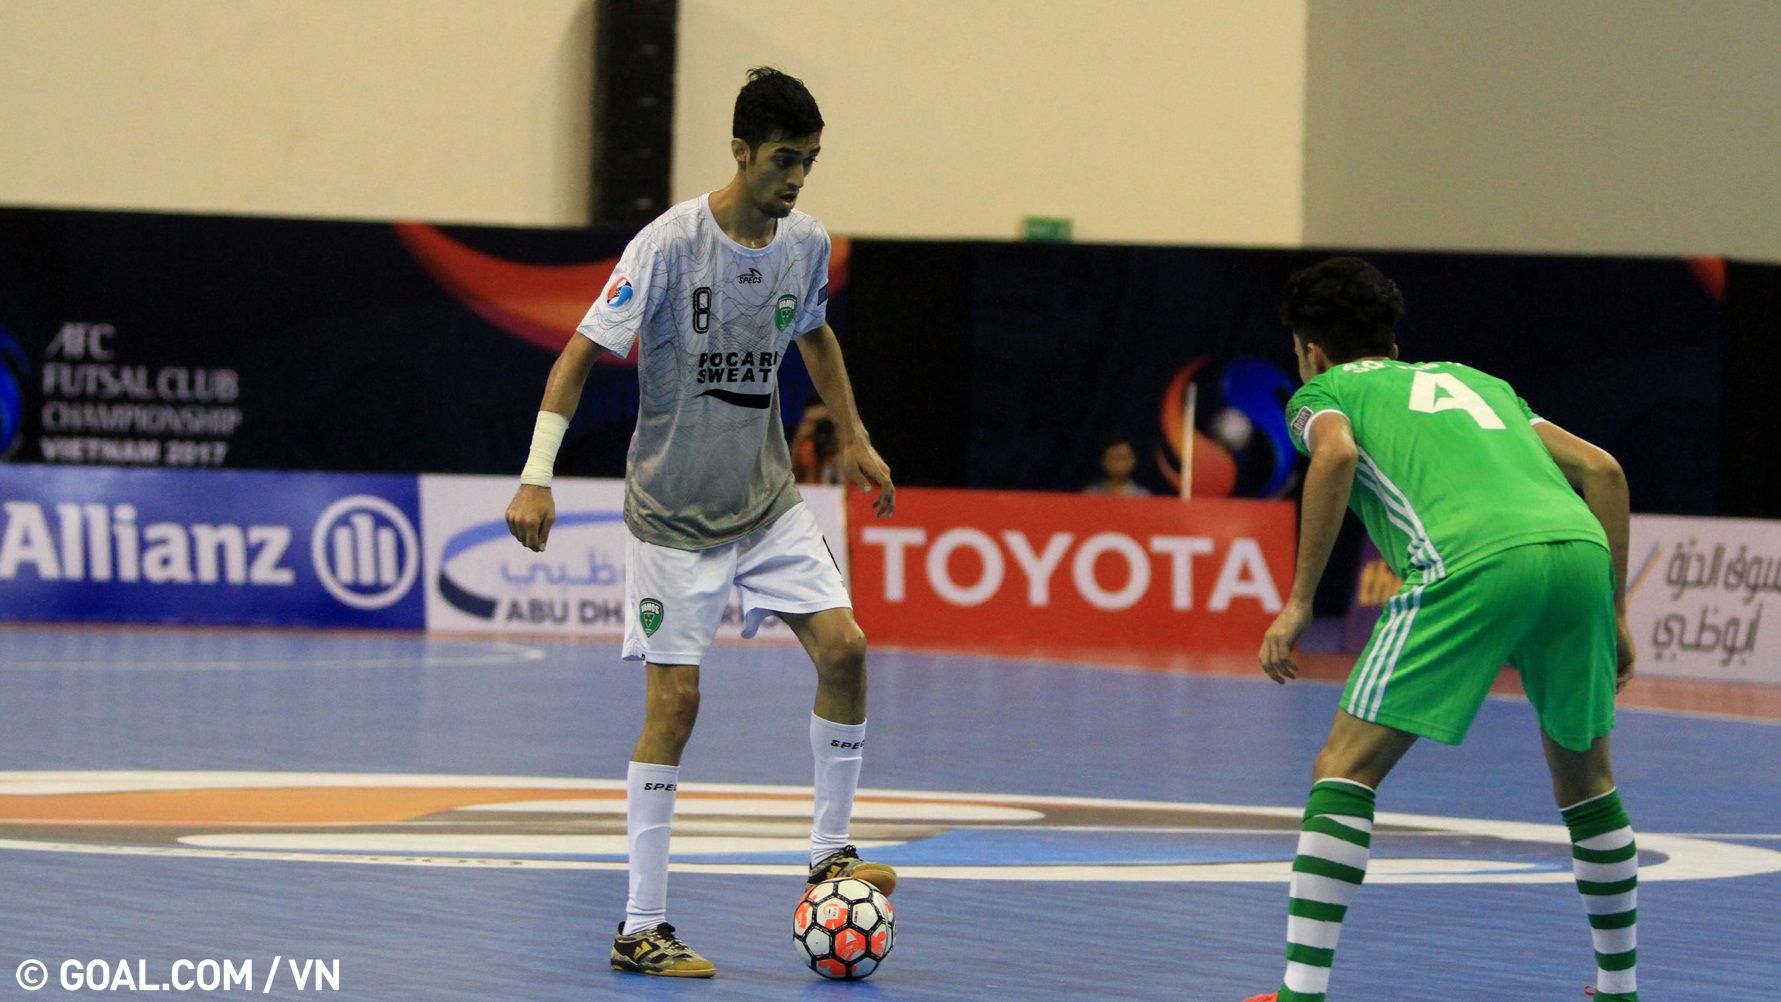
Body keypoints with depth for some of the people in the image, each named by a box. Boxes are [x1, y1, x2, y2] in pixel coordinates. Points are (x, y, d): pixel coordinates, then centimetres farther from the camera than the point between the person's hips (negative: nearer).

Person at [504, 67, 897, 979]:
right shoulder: (670, 245, -18)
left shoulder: (806, 244, -1)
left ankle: (830, 852, 8)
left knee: (843, 647, -10)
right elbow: (581, 354, -16)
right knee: (674, 700, -7)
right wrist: (536, 478, -23)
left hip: (767, 500, 5)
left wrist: (854, 441, 22)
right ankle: (640, 928, 0)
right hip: (672, 513, -5)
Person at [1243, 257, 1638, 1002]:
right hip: (1579, 548, 5)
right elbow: (1602, 470, 26)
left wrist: (1300, 601, -2)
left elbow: (1336, 454, -3)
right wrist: (1612, 612, 28)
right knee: (1584, 774, 26)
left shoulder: (1323, 391, 23)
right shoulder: (1475, 380, 36)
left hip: (1471, 563, -5)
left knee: (1345, 772, 2)